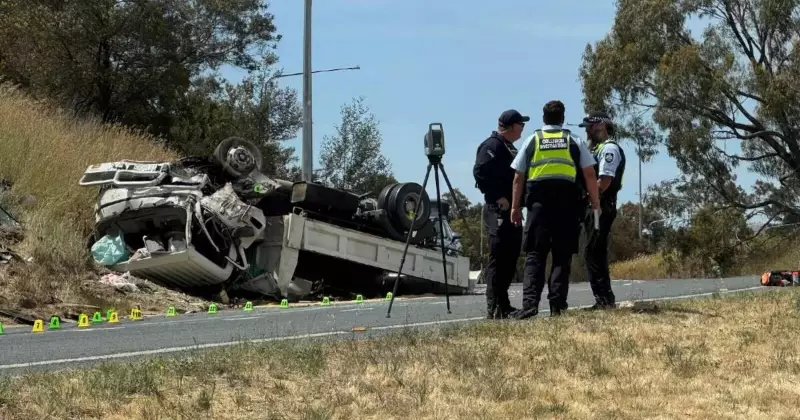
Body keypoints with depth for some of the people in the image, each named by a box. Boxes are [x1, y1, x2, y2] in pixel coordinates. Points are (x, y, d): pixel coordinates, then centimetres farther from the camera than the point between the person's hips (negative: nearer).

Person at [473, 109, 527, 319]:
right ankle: (494, 308, -12)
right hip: (498, 210, -10)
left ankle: (503, 304, 18)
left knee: (510, 257, 12)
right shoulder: (492, 146, -10)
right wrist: (498, 197, -22)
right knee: (498, 258, -11)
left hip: (511, 210, 10)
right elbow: (480, 172, -21)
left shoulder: (509, 148, 21)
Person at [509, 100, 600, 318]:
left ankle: (530, 303, -14)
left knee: (534, 254, -1)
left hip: (538, 202, 0)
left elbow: (518, 178, 7)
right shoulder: (574, 141, 10)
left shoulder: (532, 140, 10)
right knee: (562, 255, 5)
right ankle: (557, 305, 0)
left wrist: (515, 207, 12)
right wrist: (595, 204, 11)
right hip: (567, 202, 0)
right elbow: (590, 174, 4)